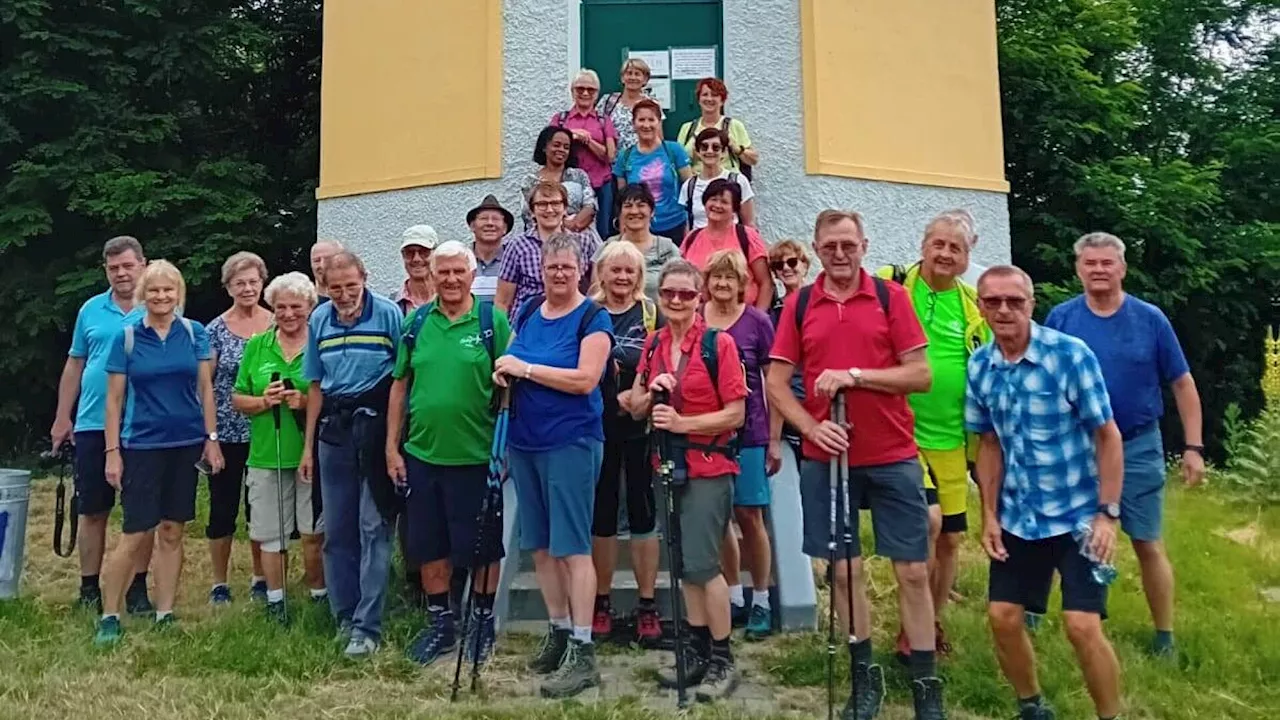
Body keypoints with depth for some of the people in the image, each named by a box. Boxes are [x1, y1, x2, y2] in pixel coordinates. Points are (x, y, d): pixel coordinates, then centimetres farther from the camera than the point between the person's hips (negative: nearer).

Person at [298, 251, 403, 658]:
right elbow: (316, 385, 15)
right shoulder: (319, 320, 10)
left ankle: (367, 625, 3)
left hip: (376, 425, -5)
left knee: (373, 528, -3)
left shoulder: (389, 314, -7)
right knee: (337, 529, 11)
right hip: (334, 428, 5)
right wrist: (308, 446, 13)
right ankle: (344, 615, 24)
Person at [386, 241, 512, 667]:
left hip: (476, 455, -4)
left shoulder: (493, 321, -4)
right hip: (422, 454, 4)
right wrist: (392, 447, 7)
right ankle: (439, 623, 30)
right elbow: (400, 386, 10)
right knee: (429, 544, 13)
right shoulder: (415, 323, 7)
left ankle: (484, 622, 27)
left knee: (482, 547, 8)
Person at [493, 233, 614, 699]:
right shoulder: (528, 312, 10)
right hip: (524, 443, 7)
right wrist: (504, 372, -5)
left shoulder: (593, 318, -8)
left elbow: (585, 379, -19)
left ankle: (582, 650, 1)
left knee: (572, 545, -5)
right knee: (539, 545, 13)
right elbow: (510, 362, 19)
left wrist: (525, 368, -17)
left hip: (571, 444, -7)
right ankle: (558, 631, 28)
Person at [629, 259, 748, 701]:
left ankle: (723, 659, 11)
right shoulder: (654, 344, 7)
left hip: (709, 466, -6)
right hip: (670, 465, 6)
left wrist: (684, 422, -22)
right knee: (684, 564, 13)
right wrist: (651, 392, -12)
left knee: (701, 563, -6)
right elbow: (636, 410, 9)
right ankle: (698, 650, 26)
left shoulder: (719, 343, -11)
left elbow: (736, 414, -13)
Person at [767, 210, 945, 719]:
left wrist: (856, 375, -16)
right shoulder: (798, 304, 4)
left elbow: (921, 374, -5)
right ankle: (864, 676, 25)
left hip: (893, 457, -1)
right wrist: (811, 428, -13)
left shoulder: (891, 296, 0)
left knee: (912, 570, 3)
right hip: (826, 458, 2)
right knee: (844, 569, 9)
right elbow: (776, 383, 2)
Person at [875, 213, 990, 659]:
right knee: (928, 521, -18)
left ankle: (932, 625, 32)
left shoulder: (974, 307, 9)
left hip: (952, 441, 5)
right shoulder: (890, 288, -6)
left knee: (951, 538, 12)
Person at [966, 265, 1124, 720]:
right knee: (1003, 617, 7)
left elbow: (1108, 435, -11)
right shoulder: (980, 366, -2)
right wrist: (989, 515, 4)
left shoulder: (1070, 354, -15)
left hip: (1077, 516, -4)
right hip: (1017, 519, 4)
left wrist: (1108, 513, -16)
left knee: (1082, 626, -9)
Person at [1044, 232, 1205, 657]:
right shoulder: (1060, 318, -5)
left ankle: (1164, 636, 20)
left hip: (1138, 448, -1)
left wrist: (1193, 447, -4)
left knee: (1148, 545, 5)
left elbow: (1182, 384, 0)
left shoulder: (1150, 319, -5)